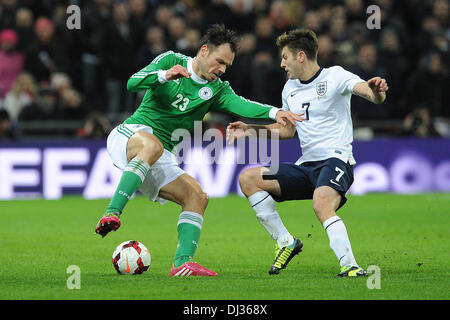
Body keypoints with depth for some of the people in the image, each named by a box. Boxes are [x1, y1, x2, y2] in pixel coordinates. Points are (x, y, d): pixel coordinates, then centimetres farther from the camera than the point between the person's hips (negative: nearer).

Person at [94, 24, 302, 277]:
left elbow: (239, 105, -11)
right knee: (152, 145, -39)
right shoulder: (171, 60, 1)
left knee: (197, 196, -12)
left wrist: (274, 113, -30)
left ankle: (183, 262, -18)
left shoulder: (216, 90, 9)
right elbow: (133, 83, -11)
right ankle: (112, 214, -46)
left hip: (159, 161, 6)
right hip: (129, 135, -6)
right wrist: (164, 75, -29)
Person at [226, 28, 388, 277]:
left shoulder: (334, 77, -6)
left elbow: (370, 93, -21)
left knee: (322, 205, -37)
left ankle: (349, 266, -39)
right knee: (248, 179, -5)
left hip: (335, 161, -8)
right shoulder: (290, 89, 16)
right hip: (306, 166, 8)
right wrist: (252, 129, 18)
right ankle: (285, 242, -2)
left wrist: (376, 91, -45)